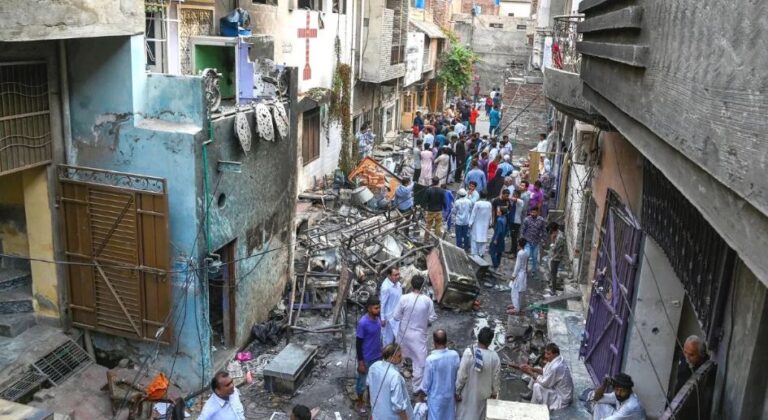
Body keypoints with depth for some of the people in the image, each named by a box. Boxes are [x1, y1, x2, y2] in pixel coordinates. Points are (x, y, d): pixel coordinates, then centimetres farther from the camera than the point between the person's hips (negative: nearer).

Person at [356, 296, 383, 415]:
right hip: (366, 359, -6)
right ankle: (360, 402, 35)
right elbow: (358, 344, -20)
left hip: (377, 357, 6)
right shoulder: (363, 323, -27)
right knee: (362, 382, 14)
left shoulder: (377, 319, -5)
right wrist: (360, 362, -17)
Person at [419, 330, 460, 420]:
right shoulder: (455, 355, -14)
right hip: (450, 395, 4)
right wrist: (456, 391, 14)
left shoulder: (431, 359, -28)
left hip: (436, 396, -4)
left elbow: (427, 380, -17)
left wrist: (422, 391, 4)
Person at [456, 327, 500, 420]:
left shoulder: (469, 352, -23)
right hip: (483, 393, 1)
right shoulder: (494, 356, -17)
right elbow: (496, 378, -5)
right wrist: (494, 392, 12)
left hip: (467, 392, -1)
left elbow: (462, 374, -18)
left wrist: (457, 390, -6)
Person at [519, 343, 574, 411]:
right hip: (558, 387, 10)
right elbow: (545, 372, 8)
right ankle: (531, 394, 27)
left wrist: (531, 373, -13)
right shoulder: (557, 359, -4)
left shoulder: (555, 367, -33)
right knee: (536, 373, 11)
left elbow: (544, 383, -23)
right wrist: (532, 369, -5)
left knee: (537, 386, -24)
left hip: (562, 398, -10)